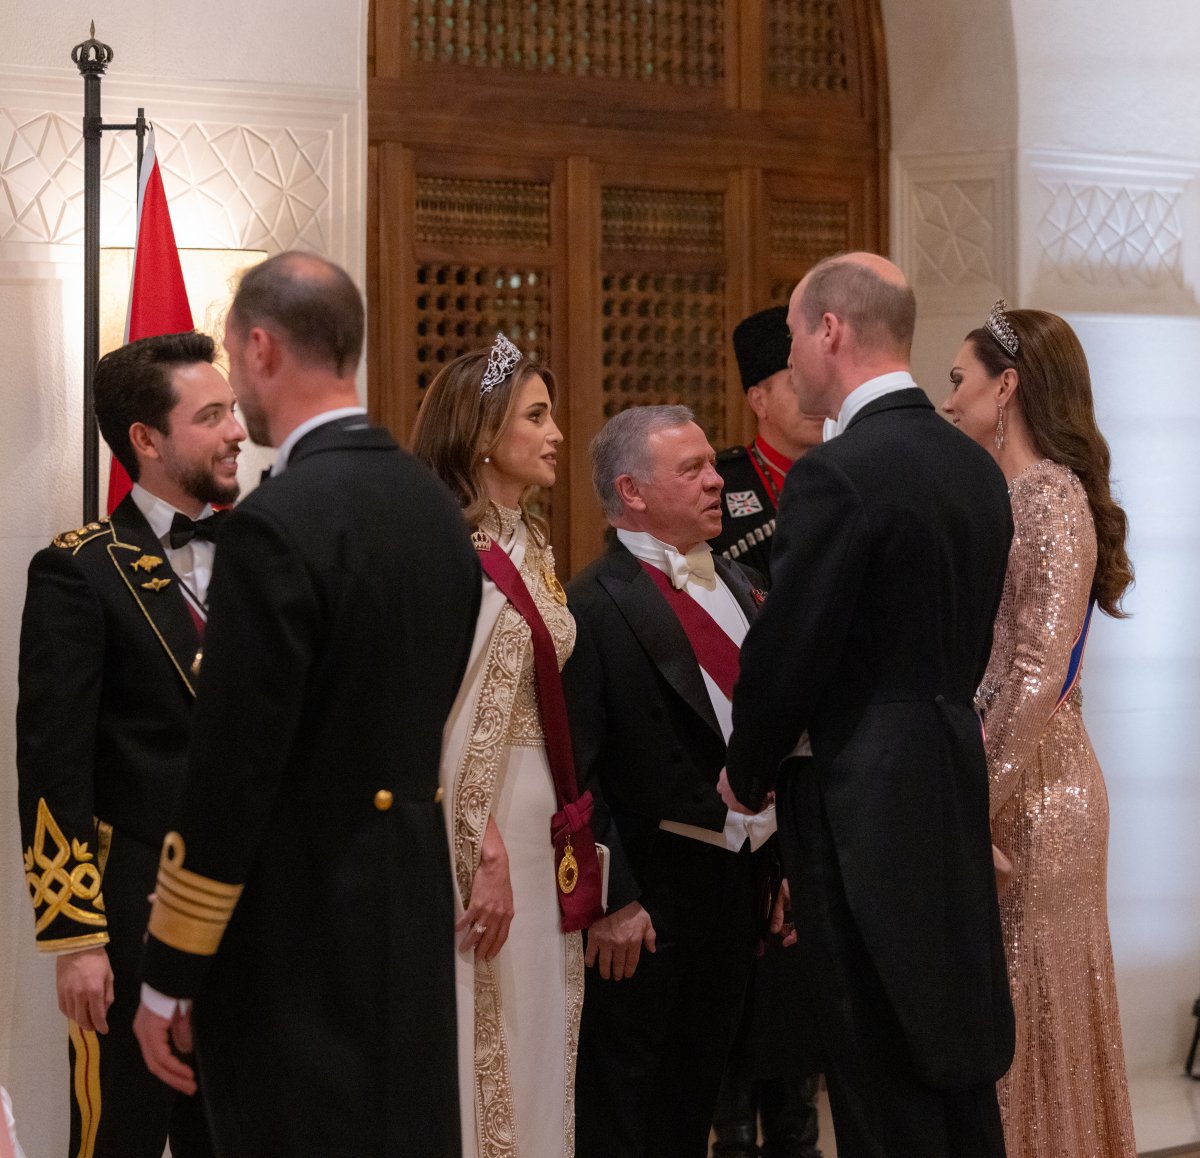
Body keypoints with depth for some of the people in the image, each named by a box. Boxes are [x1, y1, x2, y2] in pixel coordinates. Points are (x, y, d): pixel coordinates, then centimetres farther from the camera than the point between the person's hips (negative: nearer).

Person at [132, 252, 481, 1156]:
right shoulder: (436, 504, 7)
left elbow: (232, 767, -18)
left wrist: (169, 973, -11)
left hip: (296, 926, -8)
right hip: (412, 901, 8)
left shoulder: (278, 522, -19)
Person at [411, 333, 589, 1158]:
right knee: (478, 1039, 0)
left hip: (534, 818, 8)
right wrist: (483, 853, -17)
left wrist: (560, 824, 12)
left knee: (534, 1037, 13)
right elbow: (451, 717, -17)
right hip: (470, 817, -8)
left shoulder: (533, 542, 12)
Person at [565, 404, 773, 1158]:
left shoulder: (742, 586, 10)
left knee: (697, 1095, 18)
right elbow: (577, 772, -16)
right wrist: (610, 900, -18)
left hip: (738, 877, 7)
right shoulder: (594, 607, -14)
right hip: (647, 896, -7)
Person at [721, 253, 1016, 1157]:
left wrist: (747, 777, 2)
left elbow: (785, 651, -14)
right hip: (956, 785, 8)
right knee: (958, 1060, 17)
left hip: (864, 803, -8)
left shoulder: (837, 475, -17)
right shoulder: (976, 467, 9)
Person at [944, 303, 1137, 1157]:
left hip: (1033, 794, -9)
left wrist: (978, 802, -20)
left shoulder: (1053, 499, -13)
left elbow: (1039, 679, -20)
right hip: (988, 783, 9)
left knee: (1024, 1020, 1)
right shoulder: (1002, 498, 13)